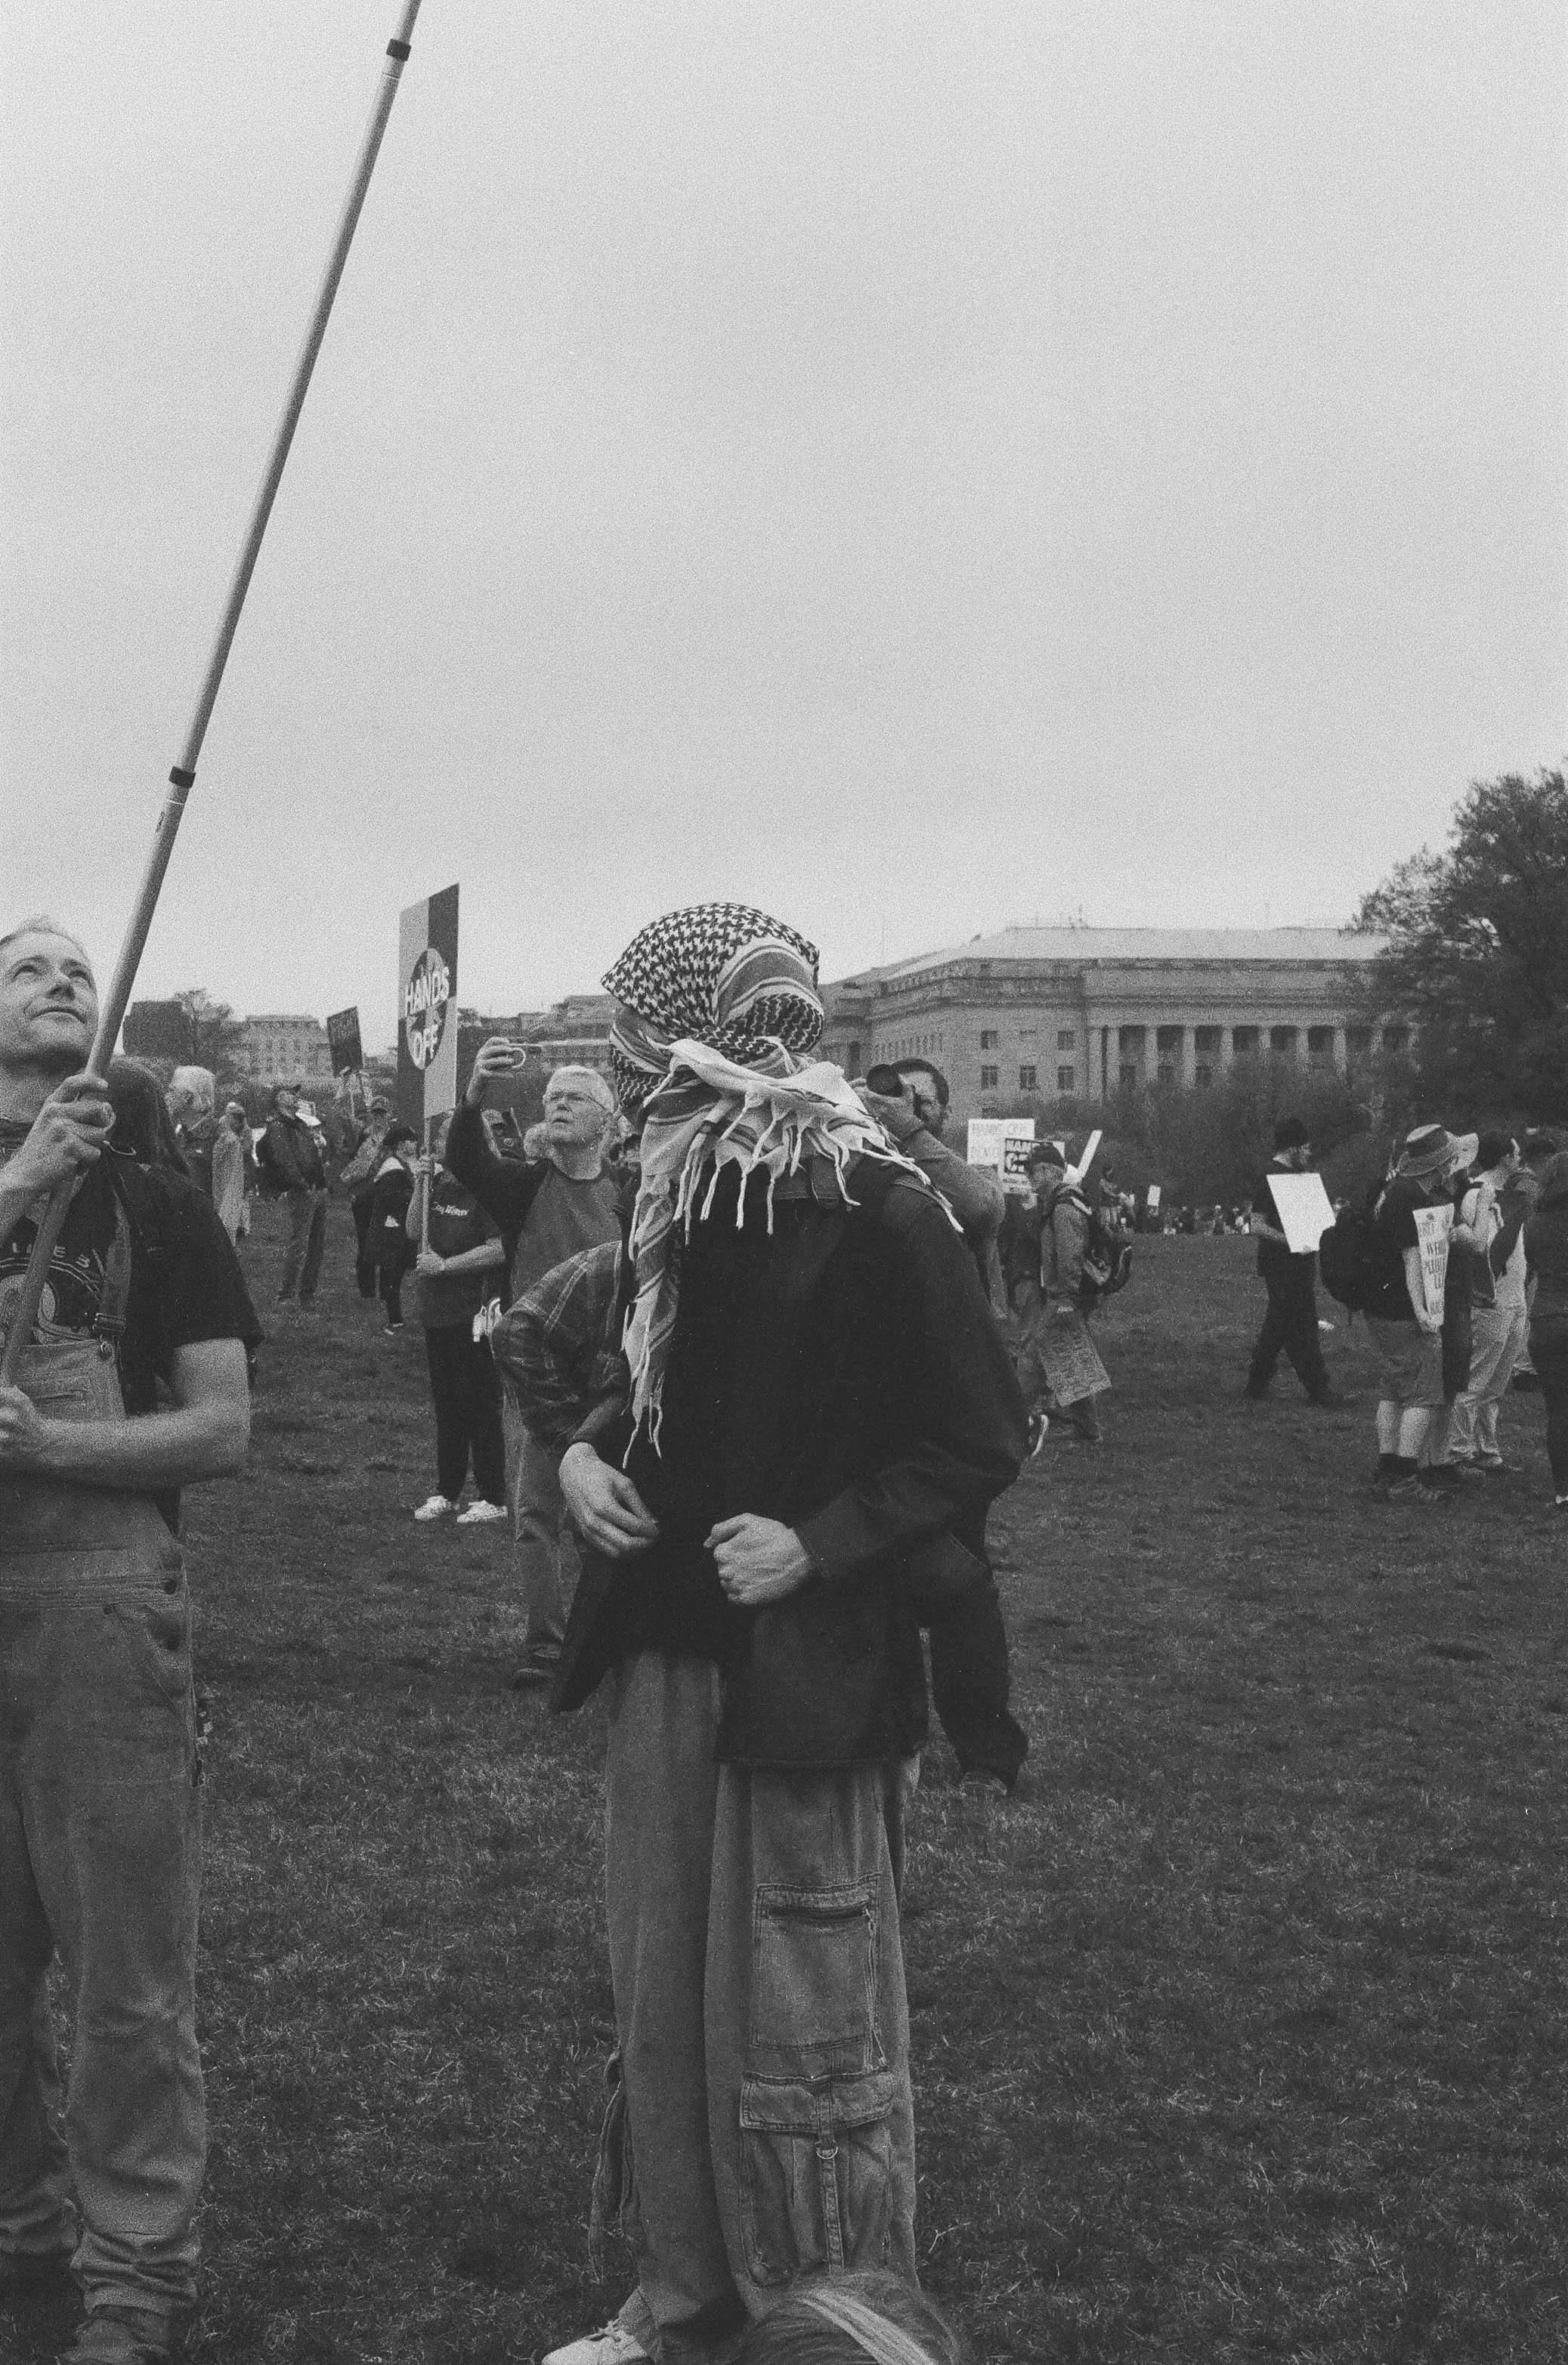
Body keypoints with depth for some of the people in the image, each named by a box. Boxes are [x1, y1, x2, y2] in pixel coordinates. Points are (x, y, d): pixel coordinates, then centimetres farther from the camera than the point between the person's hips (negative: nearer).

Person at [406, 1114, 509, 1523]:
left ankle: (492, 1499, 5)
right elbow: (413, 1233, 10)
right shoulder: (436, 1185, 11)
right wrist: (420, 1188, -2)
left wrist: (444, 1265, -15)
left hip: (474, 1311, -8)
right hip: (437, 1309, 8)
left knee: (480, 1406, -2)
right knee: (446, 1405, 15)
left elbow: (499, 1249, -18)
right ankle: (447, 1493, 23)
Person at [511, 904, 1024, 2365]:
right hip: (661, 1654, 7)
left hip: (804, 1676, -7)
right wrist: (584, 1451, 1)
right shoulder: (677, 1204, 6)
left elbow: (981, 1441, -11)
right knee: (659, 1996, 16)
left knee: (801, 2025, 3)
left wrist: (820, 1543, -20)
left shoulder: (878, 1215, -15)